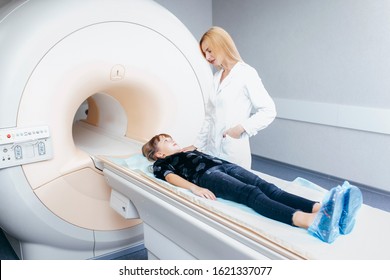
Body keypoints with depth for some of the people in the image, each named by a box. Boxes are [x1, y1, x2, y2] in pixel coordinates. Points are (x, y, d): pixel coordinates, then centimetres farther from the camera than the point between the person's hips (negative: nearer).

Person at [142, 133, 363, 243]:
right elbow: (172, 177, -1)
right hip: (206, 174, -6)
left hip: (225, 165, 6)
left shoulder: (188, 151, 42)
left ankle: (321, 209, -49)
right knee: (251, 193, -34)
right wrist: (195, 188, -18)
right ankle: (310, 222, -59)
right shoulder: (161, 164, 19)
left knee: (268, 187, -24)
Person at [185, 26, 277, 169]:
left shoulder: (246, 73, -7)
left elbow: (269, 111, -9)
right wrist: (196, 145, 15)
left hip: (234, 153, -6)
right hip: (212, 149, 6)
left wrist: (241, 128, -17)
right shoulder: (217, 77, 13)